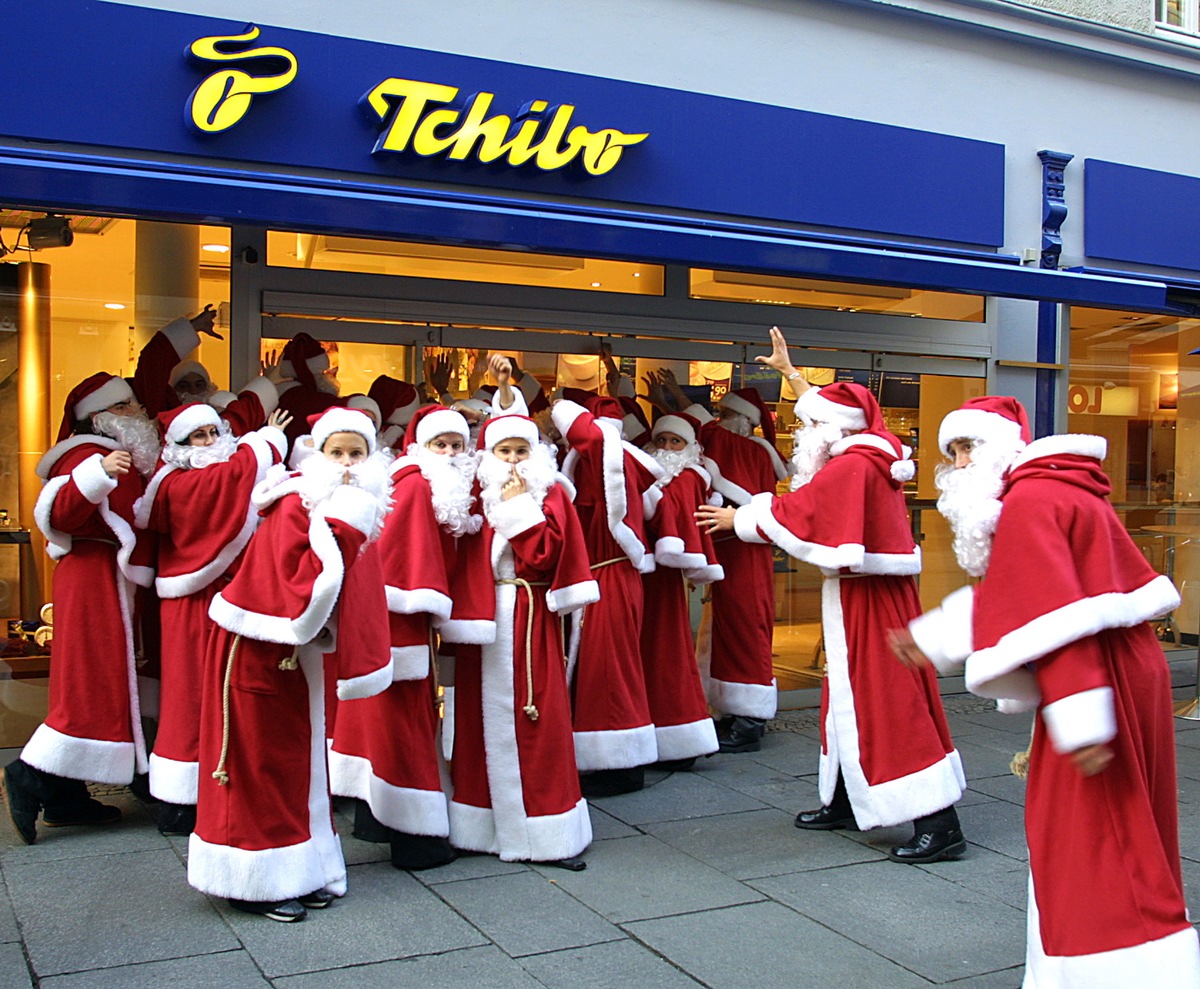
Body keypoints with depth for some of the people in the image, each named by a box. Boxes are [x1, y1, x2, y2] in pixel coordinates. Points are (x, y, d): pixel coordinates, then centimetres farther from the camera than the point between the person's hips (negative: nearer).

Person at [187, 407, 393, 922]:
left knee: (298, 760, 13)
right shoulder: (295, 507, -19)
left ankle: (299, 873, 23)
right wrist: (338, 532, -32)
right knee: (256, 762, -1)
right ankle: (255, 883, 9)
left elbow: (356, 595, 11)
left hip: (294, 652, 9)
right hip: (254, 648, -9)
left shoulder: (346, 512, 7)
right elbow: (299, 583, -31)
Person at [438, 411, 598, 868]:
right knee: (485, 720, 6)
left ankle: (547, 833, 7)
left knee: (535, 720, -2)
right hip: (483, 618, 3)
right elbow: (464, 559, 3)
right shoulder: (478, 496, 9)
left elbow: (544, 554, -12)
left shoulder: (551, 495, 3)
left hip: (530, 620, -3)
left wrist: (518, 506, -11)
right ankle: (488, 825, 17)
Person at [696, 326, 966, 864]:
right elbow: (830, 411, 26)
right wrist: (789, 370, 35)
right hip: (881, 591, 10)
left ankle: (939, 823, -5)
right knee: (853, 697, 16)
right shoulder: (873, 452, 9)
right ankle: (844, 802, 26)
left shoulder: (848, 467, -18)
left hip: (864, 596, -10)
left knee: (881, 700, -7)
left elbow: (786, 511, -12)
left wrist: (735, 518, 4)